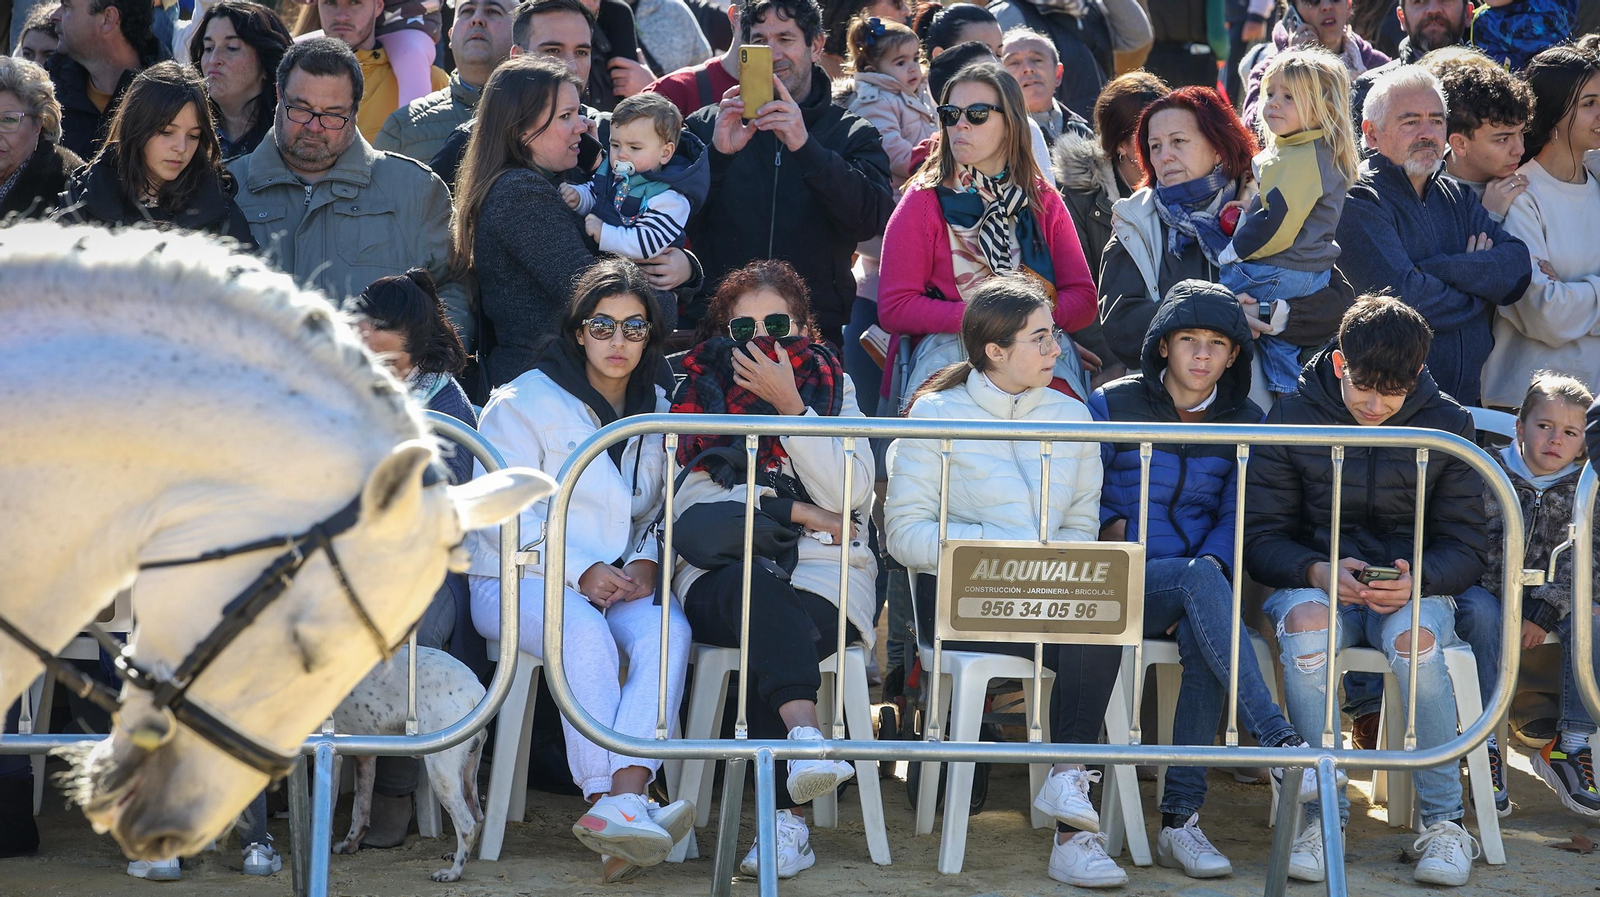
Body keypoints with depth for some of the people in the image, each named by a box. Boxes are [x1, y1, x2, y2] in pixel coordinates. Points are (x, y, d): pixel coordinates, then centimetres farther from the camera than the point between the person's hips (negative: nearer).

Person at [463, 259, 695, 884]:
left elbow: (665, 511, 19)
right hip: (521, 580, -4)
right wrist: (581, 572, -16)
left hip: (620, 583, 4)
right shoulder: (525, 403, 1)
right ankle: (611, 804, -43)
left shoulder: (657, 411, 17)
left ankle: (623, 802, -46)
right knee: (586, 633, -37)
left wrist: (645, 563, -4)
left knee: (668, 632, -30)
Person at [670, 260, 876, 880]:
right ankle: (806, 736, -60)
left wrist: (790, 405, -8)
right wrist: (799, 512, -2)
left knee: (770, 640, -34)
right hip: (719, 578, 0)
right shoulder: (698, 392, 14)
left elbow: (849, 495, -2)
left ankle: (785, 821, -43)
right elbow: (688, 508, 3)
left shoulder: (833, 387, 15)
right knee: (760, 586, -38)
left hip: (827, 579, 0)